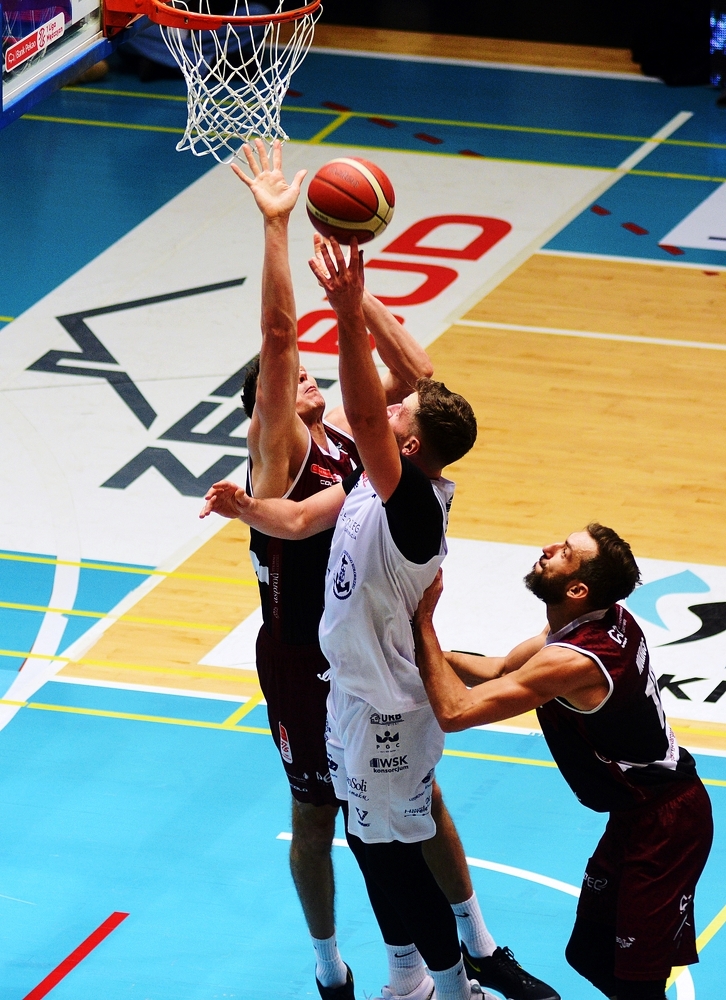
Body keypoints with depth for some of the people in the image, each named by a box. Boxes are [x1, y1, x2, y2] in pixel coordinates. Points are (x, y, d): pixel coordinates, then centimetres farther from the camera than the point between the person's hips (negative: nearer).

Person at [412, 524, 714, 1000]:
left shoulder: (573, 661, -30)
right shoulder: (608, 620, -2)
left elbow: (455, 711, -29)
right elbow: (500, 670, 12)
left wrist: (423, 622, -21)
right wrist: (429, 651, -1)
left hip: (663, 826, -10)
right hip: (643, 811, 10)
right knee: (593, 954, 17)